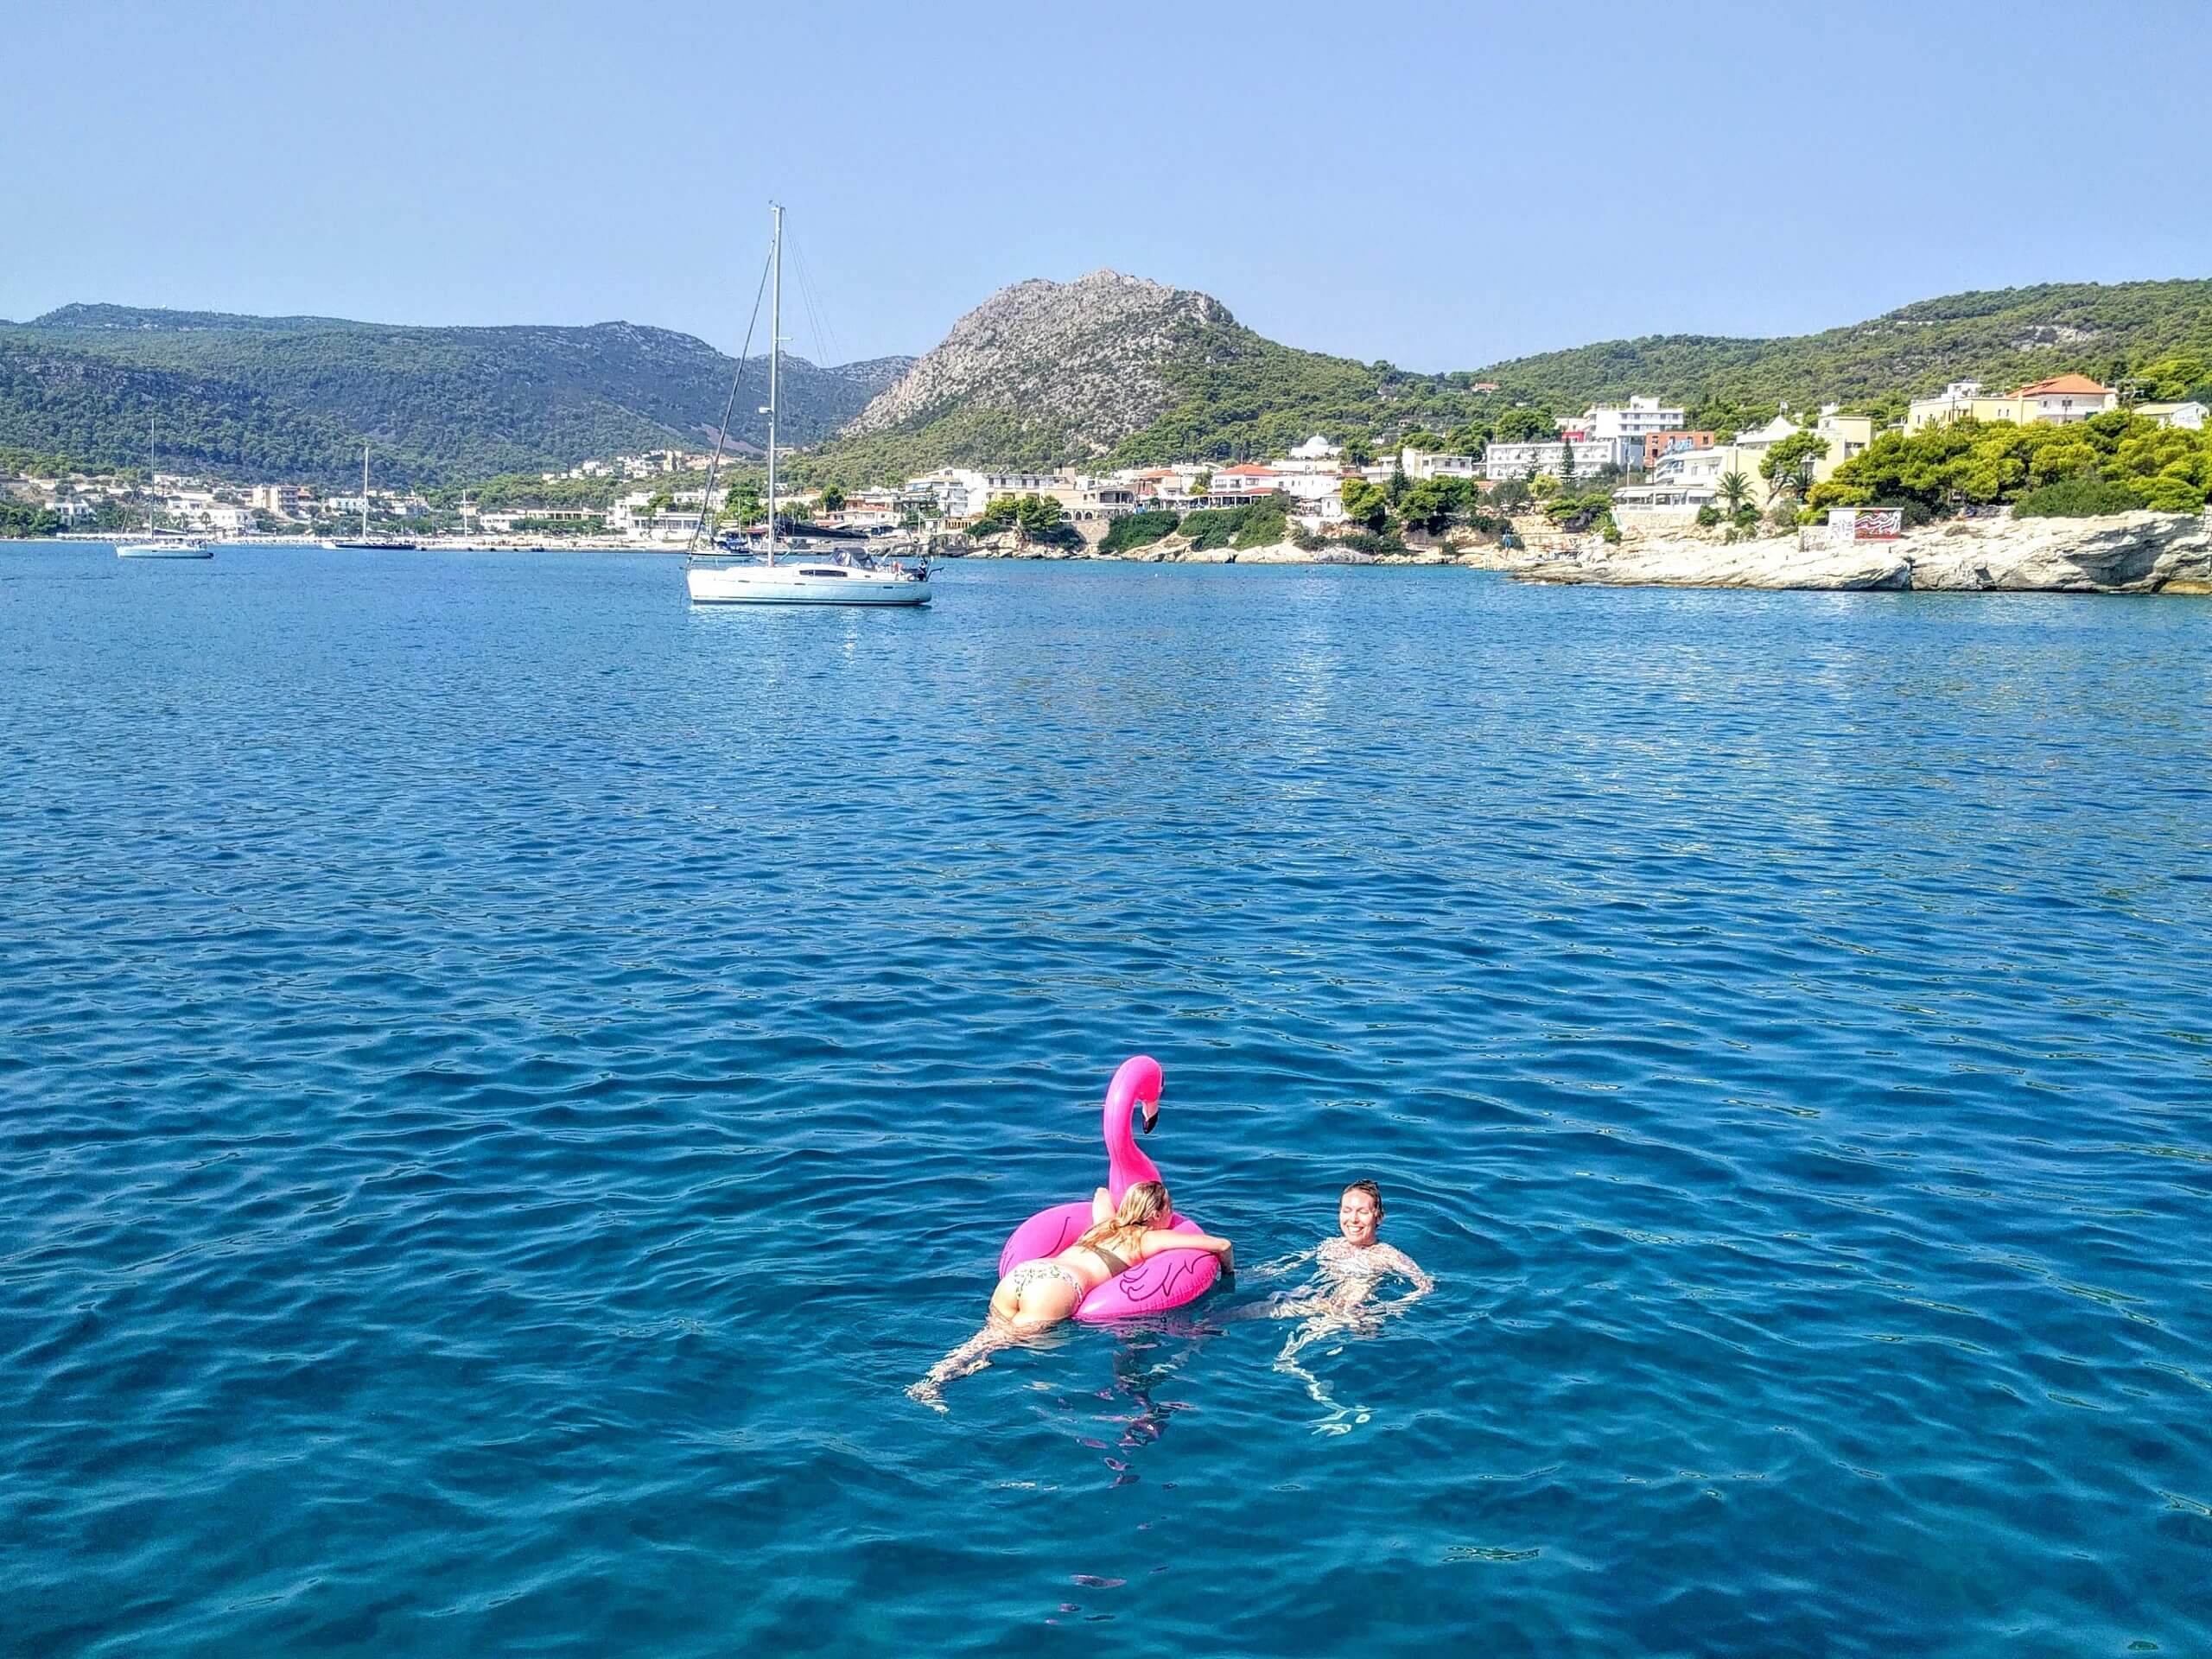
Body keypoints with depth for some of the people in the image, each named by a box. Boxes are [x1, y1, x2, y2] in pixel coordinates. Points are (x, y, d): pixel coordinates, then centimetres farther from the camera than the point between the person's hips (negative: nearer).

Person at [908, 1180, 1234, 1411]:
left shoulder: (1106, 1224, 34)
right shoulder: (1149, 1239, 17)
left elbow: (1101, 1192, 60)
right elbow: (1222, 1245, 16)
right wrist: (1229, 1273, 35)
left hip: (1019, 1272, 6)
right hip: (1058, 1287, -6)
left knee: (990, 1335, 6)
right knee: (1004, 1344, -8)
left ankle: (935, 1372, -20)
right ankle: (936, 1382, -30)